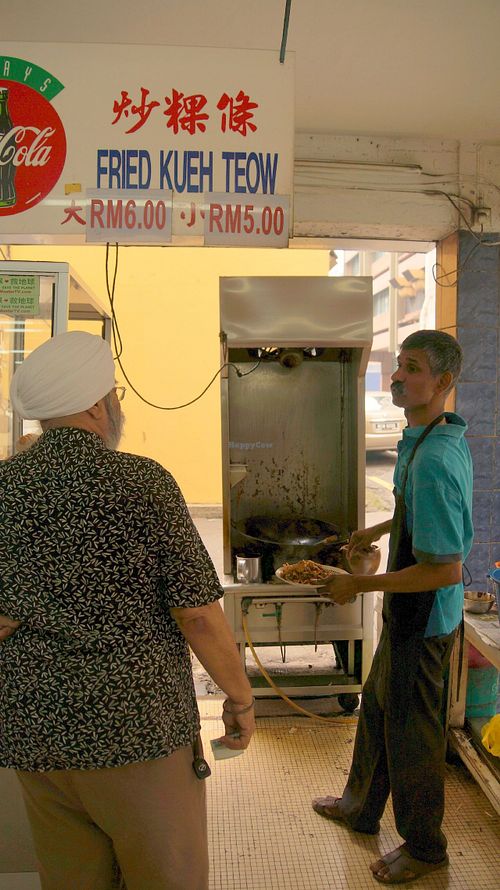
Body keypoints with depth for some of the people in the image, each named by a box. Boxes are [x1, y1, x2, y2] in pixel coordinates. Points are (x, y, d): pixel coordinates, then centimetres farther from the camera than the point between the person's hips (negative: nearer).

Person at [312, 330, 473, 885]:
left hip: (423, 620, -10)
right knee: (376, 706, 24)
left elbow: (445, 569, -31)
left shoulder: (433, 460, -30)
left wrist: (359, 585, -23)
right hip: (407, 613, 10)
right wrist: (380, 529, 24)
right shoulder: (444, 437, 2)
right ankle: (361, 807, 47)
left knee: (410, 732, 10)